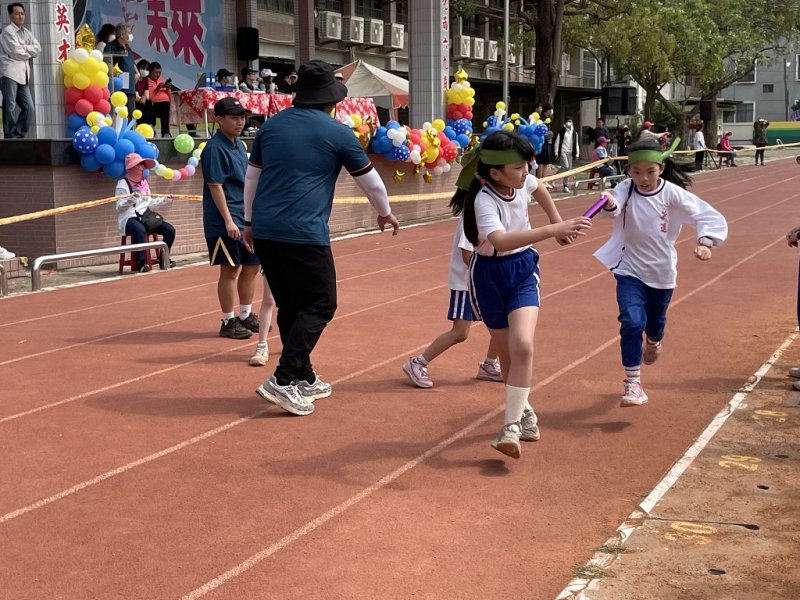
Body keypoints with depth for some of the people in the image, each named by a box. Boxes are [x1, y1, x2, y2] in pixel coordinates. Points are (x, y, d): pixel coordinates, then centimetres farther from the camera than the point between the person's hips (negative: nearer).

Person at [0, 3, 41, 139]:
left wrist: (24, 48, -6)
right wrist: (29, 52, 6)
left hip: (23, 74, 7)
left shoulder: (26, 32, 20)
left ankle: (19, 135, 8)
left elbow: (38, 48, 8)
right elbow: (16, 52, -11)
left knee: (29, 107, 1)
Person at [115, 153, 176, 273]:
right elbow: (119, 207, -12)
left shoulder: (144, 182, 17)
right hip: (129, 218, -7)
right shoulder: (123, 184, -6)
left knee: (170, 230, -10)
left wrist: (164, 199, 26)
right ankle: (141, 263, -36)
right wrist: (130, 199, -28)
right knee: (140, 230, -41)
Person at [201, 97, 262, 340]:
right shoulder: (215, 148, -13)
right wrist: (228, 221, -20)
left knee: (251, 267, 14)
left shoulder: (239, 144, 13)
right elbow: (215, 186, -17)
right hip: (225, 222, -9)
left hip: (246, 218, 9)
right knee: (230, 270, -2)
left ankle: (246, 316, 28)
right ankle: (228, 322, 10)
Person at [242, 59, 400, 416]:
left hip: (264, 231, 6)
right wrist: (385, 213, 29)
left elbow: (251, 176, 18)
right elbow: (369, 179, 12)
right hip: (303, 234, -6)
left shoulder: (272, 125, 12)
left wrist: (249, 221, 29)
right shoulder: (338, 133, 0)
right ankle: (283, 379, -6)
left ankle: (304, 379, 24)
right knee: (319, 306, 3)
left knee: (290, 305, 16)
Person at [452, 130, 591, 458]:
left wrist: (559, 222, 24)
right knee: (507, 354, 9)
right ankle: (525, 413, 34)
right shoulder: (484, 199, -27)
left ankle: (512, 426, -14)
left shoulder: (523, 182, -8)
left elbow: (540, 189, 21)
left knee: (523, 345, -19)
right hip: (490, 274, -3)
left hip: (523, 270, 3)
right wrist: (553, 230, -53)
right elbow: (500, 241, -48)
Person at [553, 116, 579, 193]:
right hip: (562, 151, -5)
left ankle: (565, 185, 10)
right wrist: (556, 152, -8)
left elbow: (576, 143, 14)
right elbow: (557, 142, -4)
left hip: (570, 152, 5)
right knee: (565, 166, -18)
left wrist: (577, 154, 8)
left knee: (569, 169, 3)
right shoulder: (561, 131, -3)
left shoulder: (574, 132, 10)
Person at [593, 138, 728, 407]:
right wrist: (609, 205, -57)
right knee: (632, 321, -18)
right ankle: (632, 383, -7)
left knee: (655, 322, 20)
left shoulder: (672, 193, -14)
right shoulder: (626, 189, -12)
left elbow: (711, 218, -15)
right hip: (630, 269, -1)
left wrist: (705, 242, -33)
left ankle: (653, 342, 58)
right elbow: (614, 207, -34)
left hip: (662, 271, 1)